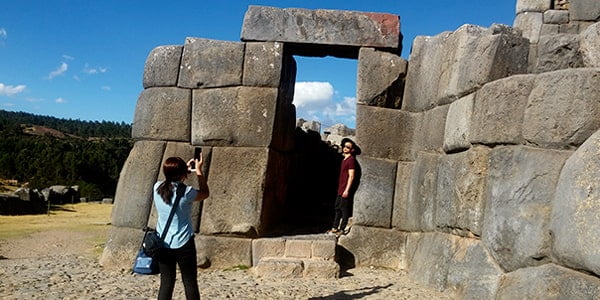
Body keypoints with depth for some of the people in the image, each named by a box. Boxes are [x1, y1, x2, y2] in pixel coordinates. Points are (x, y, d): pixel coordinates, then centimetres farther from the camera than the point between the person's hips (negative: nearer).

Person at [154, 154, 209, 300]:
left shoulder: (158, 188, -4)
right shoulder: (186, 192, -18)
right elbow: (205, 193, 2)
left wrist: (185, 168, 20)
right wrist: (198, 170, 6)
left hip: (163, 245, 4)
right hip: (183, 244, -4)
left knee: (166, 283, 11)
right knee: (190, 283, 8)